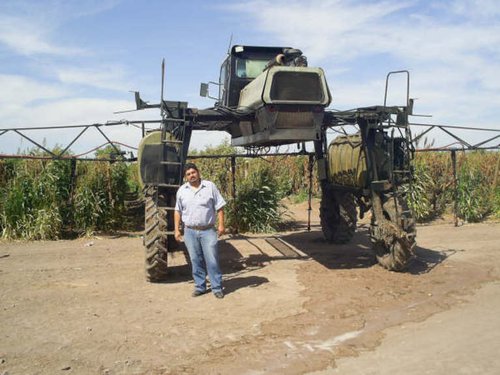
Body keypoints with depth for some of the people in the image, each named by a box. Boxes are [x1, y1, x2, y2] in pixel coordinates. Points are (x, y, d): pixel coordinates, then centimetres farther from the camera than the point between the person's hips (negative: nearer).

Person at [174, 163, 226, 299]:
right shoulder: (181, 191, 7)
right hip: (190, 232, 3)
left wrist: (221, 224, -8)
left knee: (212, 260, -1)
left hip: (208, 230, -2)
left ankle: (217, 288, 9)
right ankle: (200, 286, 23)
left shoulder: (210, 186, -1)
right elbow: (178, 211, 12)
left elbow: (219, 207, 0)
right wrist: (176, 229, 6)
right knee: (196, 261, 10)